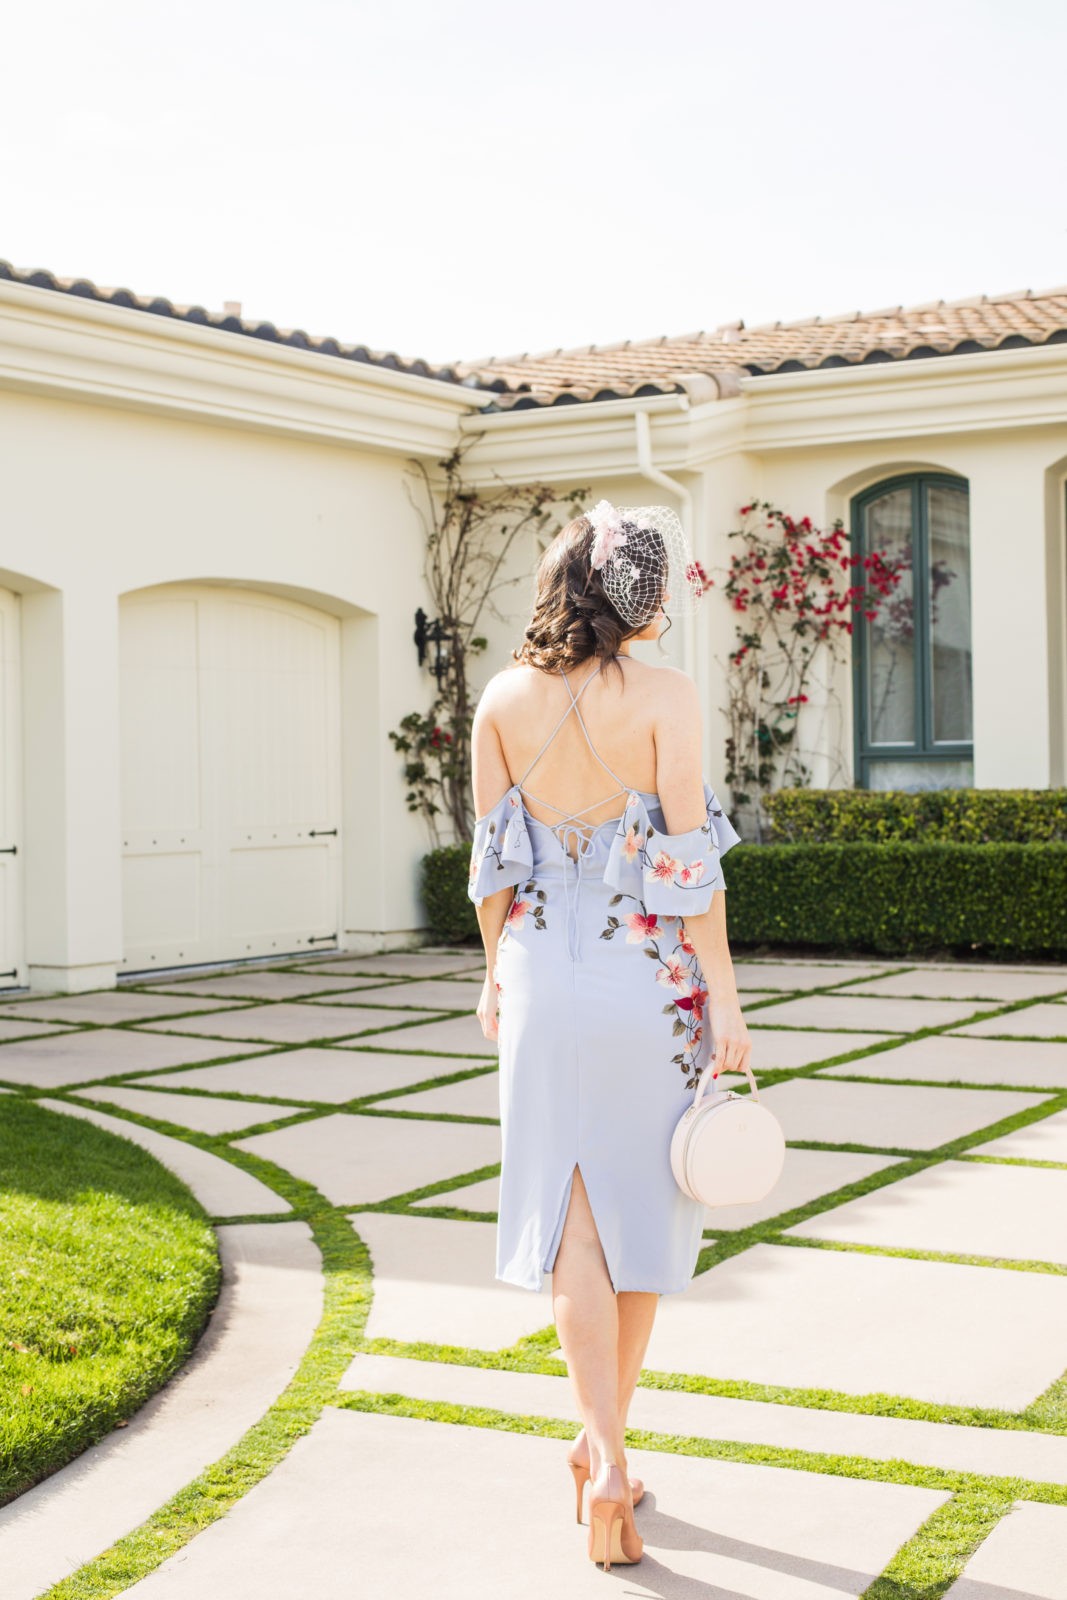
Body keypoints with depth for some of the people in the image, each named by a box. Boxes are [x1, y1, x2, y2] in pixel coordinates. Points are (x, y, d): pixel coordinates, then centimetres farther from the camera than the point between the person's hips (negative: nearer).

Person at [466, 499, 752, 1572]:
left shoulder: (504, 699, 0)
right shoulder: (666, 697, -11)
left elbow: (492, 858, 5)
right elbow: (689, 862, -12)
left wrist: (496, 973, 18)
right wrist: (726, 1004, -7)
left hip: (543, 973, 2)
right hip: (650, 978, -2)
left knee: (573, 1215, 5)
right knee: (644, 1207, 14)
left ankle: (606, 1455, -5)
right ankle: (604, 1439, 26)